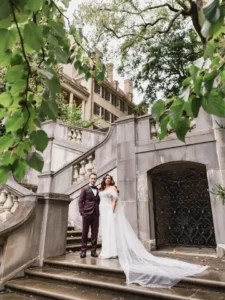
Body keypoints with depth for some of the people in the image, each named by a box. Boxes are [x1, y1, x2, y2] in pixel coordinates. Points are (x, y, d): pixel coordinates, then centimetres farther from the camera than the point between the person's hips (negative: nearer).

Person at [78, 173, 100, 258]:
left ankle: (93, 250, 13)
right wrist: (82, 212, -7)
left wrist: (99, 212, 2)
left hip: (96, 214, 3)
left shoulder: (98, 191, 14)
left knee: (95, 233, 4)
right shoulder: (85, 189, 7)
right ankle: (83, 250, 11)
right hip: (87, 213, -2)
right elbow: (80, 201, 2)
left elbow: (99, 202, 16)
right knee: (85, 232, 2)